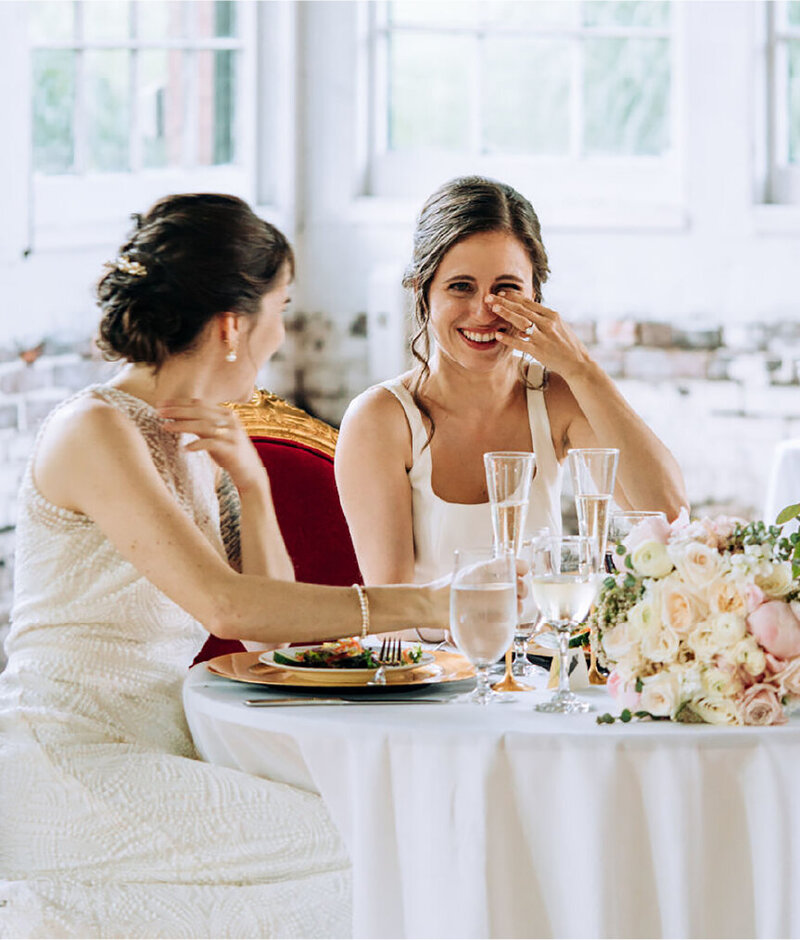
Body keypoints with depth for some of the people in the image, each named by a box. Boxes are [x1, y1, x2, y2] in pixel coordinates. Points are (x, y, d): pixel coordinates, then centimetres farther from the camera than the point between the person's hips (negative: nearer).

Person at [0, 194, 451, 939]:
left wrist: (250, 486, -4)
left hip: (157, 752, 8)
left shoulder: (197, 442, 14)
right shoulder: (95, 431, -13)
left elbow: (275, 621, 10)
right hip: (67, 762, -8)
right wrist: (419, 605, -24)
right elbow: (226, 605, -24)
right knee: (323, 856, -23)